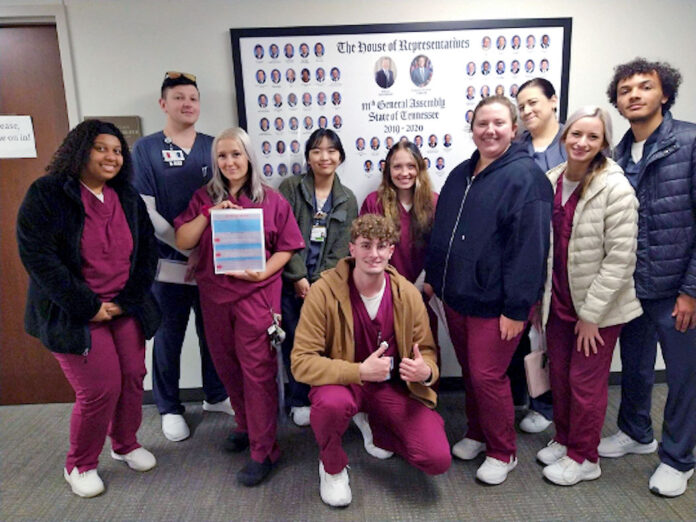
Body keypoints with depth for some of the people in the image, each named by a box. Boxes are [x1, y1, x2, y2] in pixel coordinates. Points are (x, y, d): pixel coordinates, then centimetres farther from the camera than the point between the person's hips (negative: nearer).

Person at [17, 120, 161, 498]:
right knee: (100, 388, -5)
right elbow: (37, 256, -16)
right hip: (73, 313, -5)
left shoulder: (128, 197, 7)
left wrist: (129, 300, -6)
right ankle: (79, 466, 22)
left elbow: (147, 250, 6)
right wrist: (88, 307, -17)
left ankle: (126, 444, 34)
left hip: (126, 308, 5)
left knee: (133, 377, 6)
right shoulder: (46, 194, -9)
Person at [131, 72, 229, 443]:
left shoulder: (213, 147, 6)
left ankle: (215, 395, 35)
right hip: (168, 262, -3)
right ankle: (170, 408, 28)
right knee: (169, 338, 10)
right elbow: (145, 212, -9)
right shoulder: (145, 149, -3)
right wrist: (189, 247, -14)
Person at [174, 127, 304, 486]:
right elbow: (182, 242, 1)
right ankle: (244, 425, 38)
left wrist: (262, 272, -16)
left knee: (257, 370, -1)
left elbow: (286, 247, 0)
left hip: (257, 294, -4)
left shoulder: (271, 200, -1)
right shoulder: (204, 198, 7)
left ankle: (264, 451, 11)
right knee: (226, 365, 16)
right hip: (214, 294, 4)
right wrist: (208, 213, -13)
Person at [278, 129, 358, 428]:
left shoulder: (347, 200, 9)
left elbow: (341, 248, 2)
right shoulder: (290, 188, 2)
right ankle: (299, 401, 23)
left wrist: (318, 284, -8)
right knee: (295, 343, 4)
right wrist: (299, 278, -11)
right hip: (292, 283, -1)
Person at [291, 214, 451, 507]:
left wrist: (426, 371, -22)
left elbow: (427, 350, 3)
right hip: (345, 381, -2)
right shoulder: (324, 291, -19)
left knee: (438, 460, -13)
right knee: (331, 403, -38)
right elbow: (301, 361, -20)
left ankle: (377, 428, 19)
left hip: (394, 385, 3)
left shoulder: (408, 294, -8)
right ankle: (332, 466, -2)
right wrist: (360, 372, -31)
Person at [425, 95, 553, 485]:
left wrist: (516, 307, -19)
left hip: (494, 303, -7)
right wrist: (433, 276, 16)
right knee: (469, 371, 18)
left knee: (487, 376, 1)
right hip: (456, 296, 7)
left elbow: (529, 246, -18)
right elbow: (440, 230, 17)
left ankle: (503, 453, 24)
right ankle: (477, 434, 39)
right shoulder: (461, 175, 10)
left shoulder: (525, 177, -13)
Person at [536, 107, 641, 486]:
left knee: (585, 381, 8)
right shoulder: (550, 182, 0)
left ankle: (584, 457, 30)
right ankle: (563, 439, 40)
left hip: (598, 306, -5)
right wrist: (539, 297, 5)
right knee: (559, 374, 17)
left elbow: (620, 259, -18)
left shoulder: (615, 189, -16)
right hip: (558, 301, 5)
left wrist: (590, 313, -15)